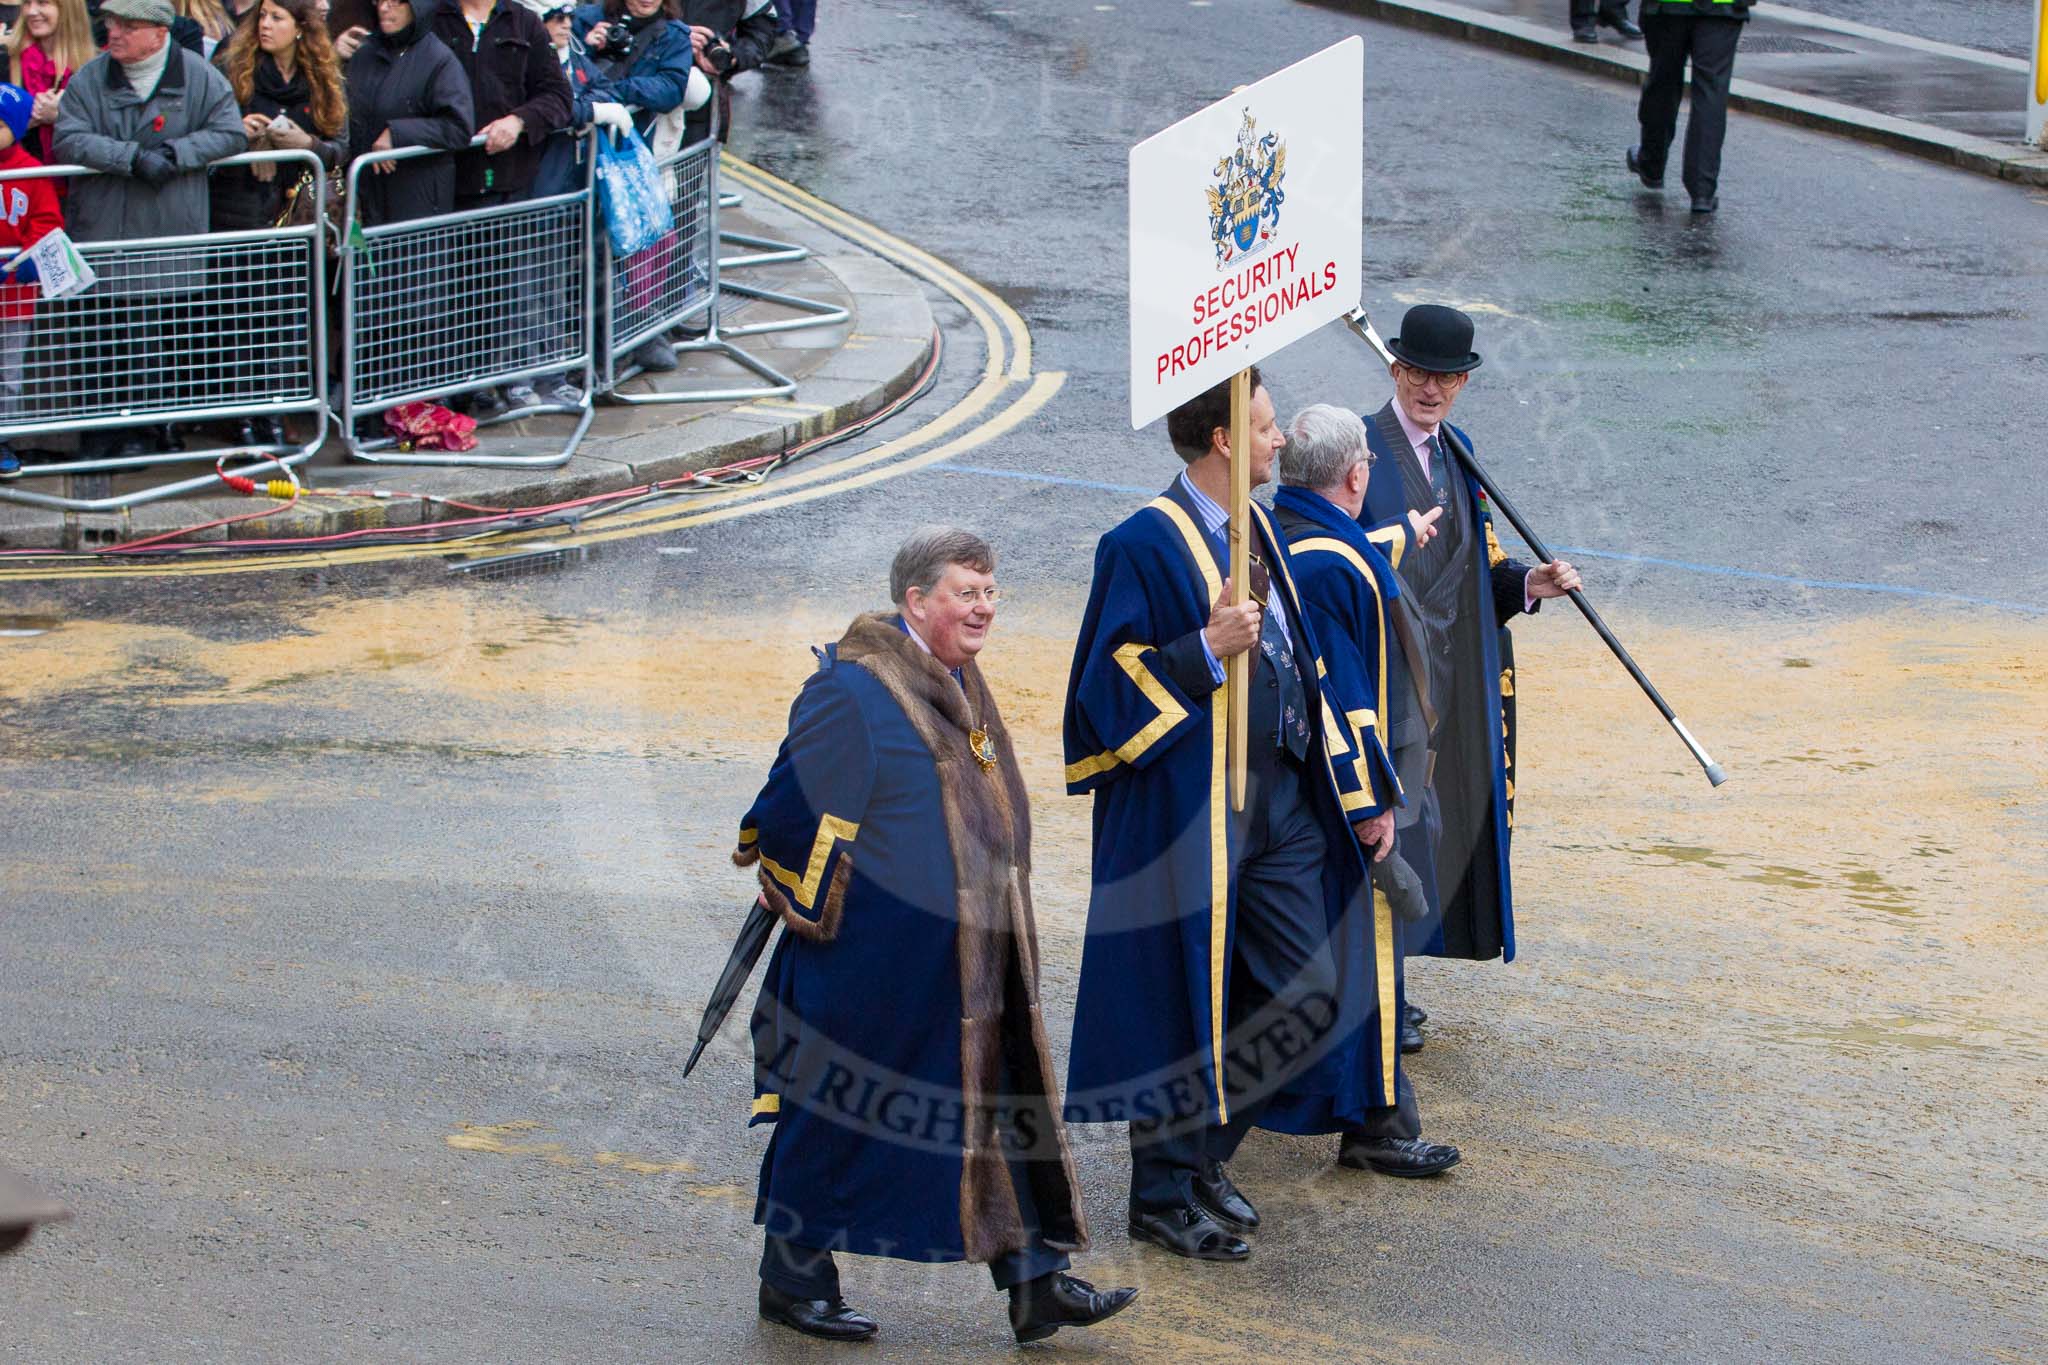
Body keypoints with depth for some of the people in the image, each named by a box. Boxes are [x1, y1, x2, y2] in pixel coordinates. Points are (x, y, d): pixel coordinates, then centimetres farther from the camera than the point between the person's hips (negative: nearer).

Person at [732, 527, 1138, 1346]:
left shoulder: (959, 686, 11)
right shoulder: (853, 690, -18)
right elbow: (799, 812, -15)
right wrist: (811, 914, -6)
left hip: (969, 956, 8)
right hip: (878, 962, -8)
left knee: (1001, 1106, 7)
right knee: (841, 1115, 5)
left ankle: (1034, 1284, 10)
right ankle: (791, 1278, 19)